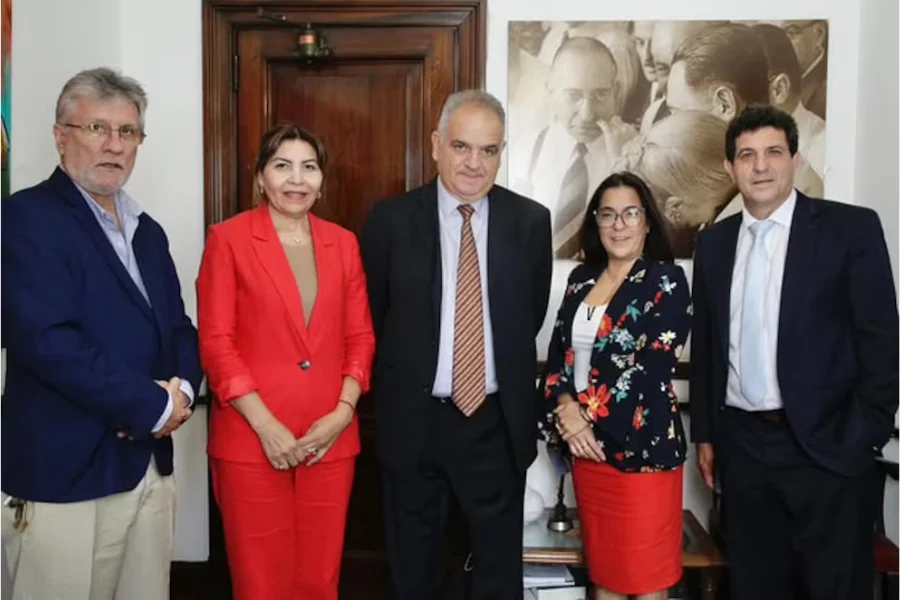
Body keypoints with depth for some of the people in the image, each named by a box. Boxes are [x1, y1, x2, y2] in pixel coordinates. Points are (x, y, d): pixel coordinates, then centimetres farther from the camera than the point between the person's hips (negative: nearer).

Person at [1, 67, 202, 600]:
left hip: (150, 467, 7)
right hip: (64, 474, -7)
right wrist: (153, 405, -17)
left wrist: (182, 388, -8)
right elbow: (46, 340, -21)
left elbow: (179, 327, 13)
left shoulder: (147, 230, 13)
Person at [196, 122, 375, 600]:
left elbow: (360, 337, 9)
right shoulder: (228, 239, -2)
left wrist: (343, 411, -5)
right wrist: (265, 425, -13)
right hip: (252, 440, -3)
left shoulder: (343, 243, 9)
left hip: (330, 439, 3)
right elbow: (215, 342, -6)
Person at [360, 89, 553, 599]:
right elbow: (374, 316, 3)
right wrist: (403, 377, 7)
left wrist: (504, 367, 10)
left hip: (497, 421, 1)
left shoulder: (531, 220, -3)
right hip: (413, 419, 0)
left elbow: (531, 315, 8)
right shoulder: (391, 219, -6)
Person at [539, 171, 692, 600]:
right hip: (585, 445, 5)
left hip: (642, 445, -5)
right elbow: (558, 351, 9)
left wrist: (588, 415, -11)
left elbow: (652, 368, -14)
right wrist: (567, 411, -8)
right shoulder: (581, 278, 9)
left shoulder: (666, 280, -7)